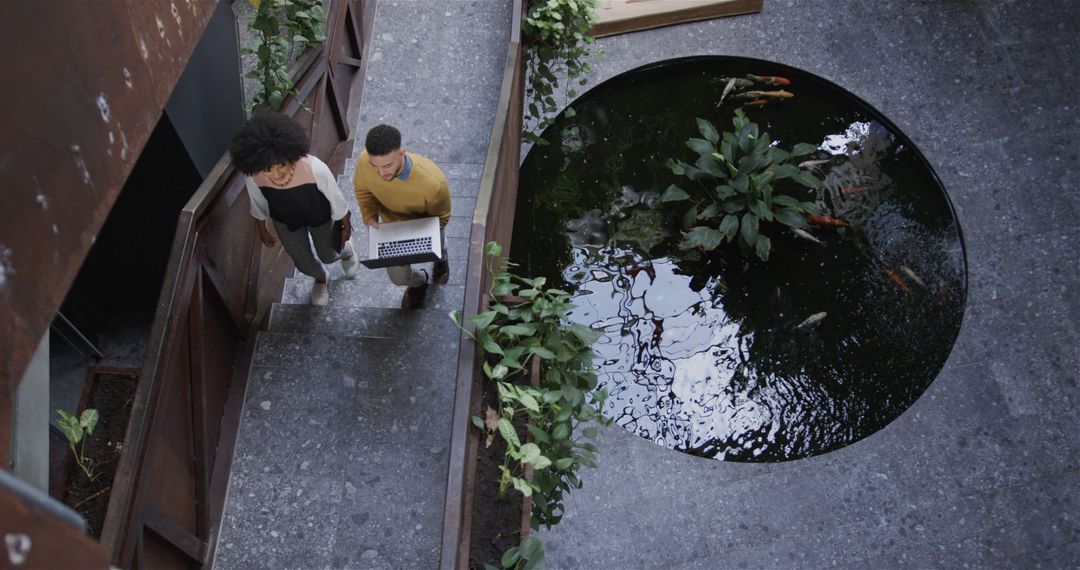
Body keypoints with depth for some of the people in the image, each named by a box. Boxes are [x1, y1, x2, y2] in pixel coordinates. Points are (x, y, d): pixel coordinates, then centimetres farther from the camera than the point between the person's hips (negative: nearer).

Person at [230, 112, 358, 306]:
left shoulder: (314, 168, -43)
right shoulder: (252, 177, -35)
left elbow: (335, 198, -22)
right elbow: (258, 206, -10)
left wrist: (345, 225, -6)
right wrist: (262, 230, 7)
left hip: (320, 218, -2)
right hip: (285, 222, 2)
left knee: (328, 256, 26)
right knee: (304, 263, 25)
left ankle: (346, 250, 64)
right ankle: (320, 279, 62)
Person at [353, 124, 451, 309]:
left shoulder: (433, 182, -47)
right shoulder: (364, 161, -37)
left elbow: (440, 217, -24)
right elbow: (362, 188, -11)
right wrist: (370, 216, -26)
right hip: (393, 223, 2)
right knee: (398, 276, 18)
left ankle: (441, 258, 72)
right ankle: (418, 282, 56)